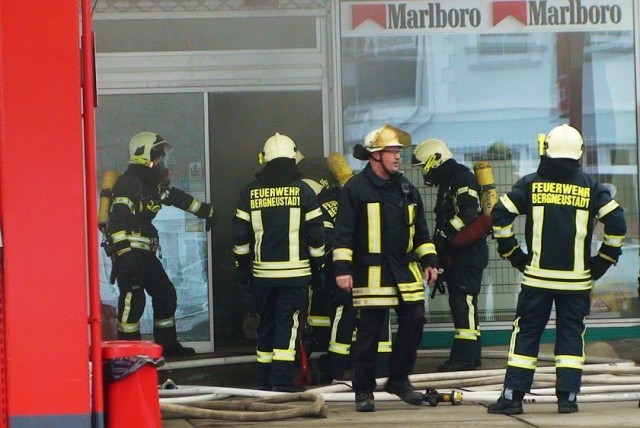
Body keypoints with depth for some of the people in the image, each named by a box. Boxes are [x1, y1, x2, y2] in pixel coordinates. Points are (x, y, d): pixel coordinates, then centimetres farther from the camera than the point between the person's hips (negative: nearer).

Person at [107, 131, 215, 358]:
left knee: (166, 294, 14)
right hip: (128, 252, -10)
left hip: (145, 252, 10)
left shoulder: (152, 183, 17)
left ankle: (167, 343, 24)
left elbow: (178, 197, 33)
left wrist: (206, 211, 43)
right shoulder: (129, 182, -15)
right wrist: (124, 252, -33)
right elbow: (118, 219, -25)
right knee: (133, 299, -14)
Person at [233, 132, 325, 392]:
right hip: (295, 271, -3)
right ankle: (282, 383, -10)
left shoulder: (251, 192, 4)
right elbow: (316, 235, -1)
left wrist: (241, 269, 14)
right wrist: (318, 269, 9)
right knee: (287, 324, -3)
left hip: (262, 272, 3)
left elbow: (240, 235, 5)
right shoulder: (303, 191, -3)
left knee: (266, 324, 12)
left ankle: (265, 382, 17)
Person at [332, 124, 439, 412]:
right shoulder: (356, 189, -6)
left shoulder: (406, 189, 13)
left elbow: (420, 231, 20)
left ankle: (399, 380, 18)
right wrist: (342, 268, -14)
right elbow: (343, 233, -8)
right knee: (369, 331, -3)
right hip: (371, 272, -6)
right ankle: (363, 390, 6)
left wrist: (429, 261, 13)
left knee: (414, 321, 2)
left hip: (405, 270, 6)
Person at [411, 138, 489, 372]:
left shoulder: (463, 178, -11)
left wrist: (443, 235, -20)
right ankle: (470, 354, 16)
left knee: (463, 301, -12)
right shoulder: (447, 183, 21)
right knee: (460, 301, 11)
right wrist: (440, 254, 23)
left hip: (469, 251, -11)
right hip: (457, 254, 11)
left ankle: (464, 355, -14)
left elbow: (469, 213, -23)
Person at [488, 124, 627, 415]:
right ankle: (568, 397, 3)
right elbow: (617, 224, -5)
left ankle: (512, 396, 2)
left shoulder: (531, 184, -1)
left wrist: (513, 254, 6)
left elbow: (500, 217, -5)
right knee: (571, 334, 8)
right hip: (577, 279, 0)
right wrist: (603, 261, 6)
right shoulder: (590, 188, -1)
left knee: (526, 333, 5)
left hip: (537, 276, 0)